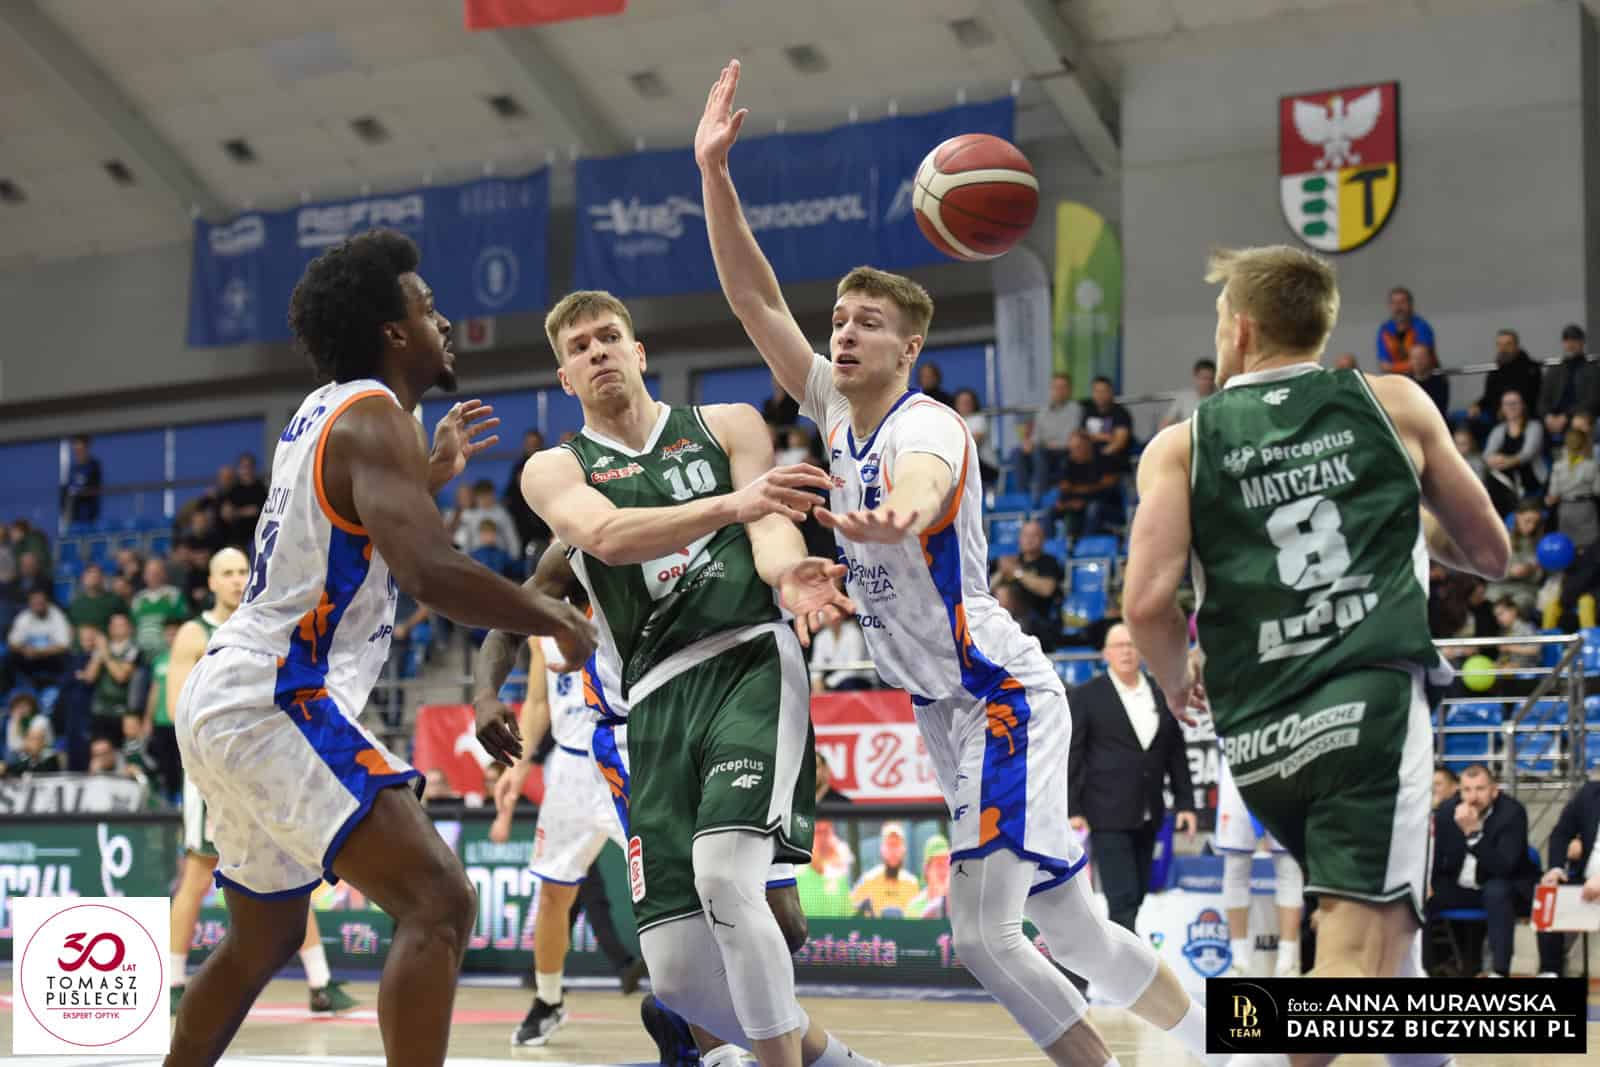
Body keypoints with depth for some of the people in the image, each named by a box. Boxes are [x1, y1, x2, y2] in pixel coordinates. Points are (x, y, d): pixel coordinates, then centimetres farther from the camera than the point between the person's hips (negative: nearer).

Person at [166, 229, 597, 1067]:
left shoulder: (325, 412, 16)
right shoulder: (375, 417, -13)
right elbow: (432, 572, -27)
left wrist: (433, 473, 32)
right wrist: (553, 620, -12)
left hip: (229, 700, 10)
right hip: (275, 705, -10)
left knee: (264, 942, 24)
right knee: (439, 905, -17)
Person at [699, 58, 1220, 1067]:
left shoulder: (927, 427, -20)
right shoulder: (835, 408, 3)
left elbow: (923, 485, -47)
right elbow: (753, 295, 3)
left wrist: (891, 520, -70)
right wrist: (713, 172, -7)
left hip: (1003, 696, -9)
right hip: (947, 707, 9)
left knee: (981, 929, -16)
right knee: (1065, 921, 15)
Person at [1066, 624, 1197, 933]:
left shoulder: (1161, 695, 10)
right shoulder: (1087, 696, -3)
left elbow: (1176, 753, 13)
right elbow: (1072, 755, -5)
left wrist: (1185, 803, 7)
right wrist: (1072, 809, -11)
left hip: (1148, 815, 5)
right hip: (1108, 815, -5)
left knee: (1135, 897, 10)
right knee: (1123, 898, -11)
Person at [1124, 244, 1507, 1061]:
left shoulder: (1181, 446, 9)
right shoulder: (1396, 404, 12)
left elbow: (1147, 603, -4)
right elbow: (1490, 553, 20)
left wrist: (1178, 682, 16)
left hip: (1257, 734, 3)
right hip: (1371, 705, -3)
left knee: (1378, 924, 26)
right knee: (1361, 955, -11)